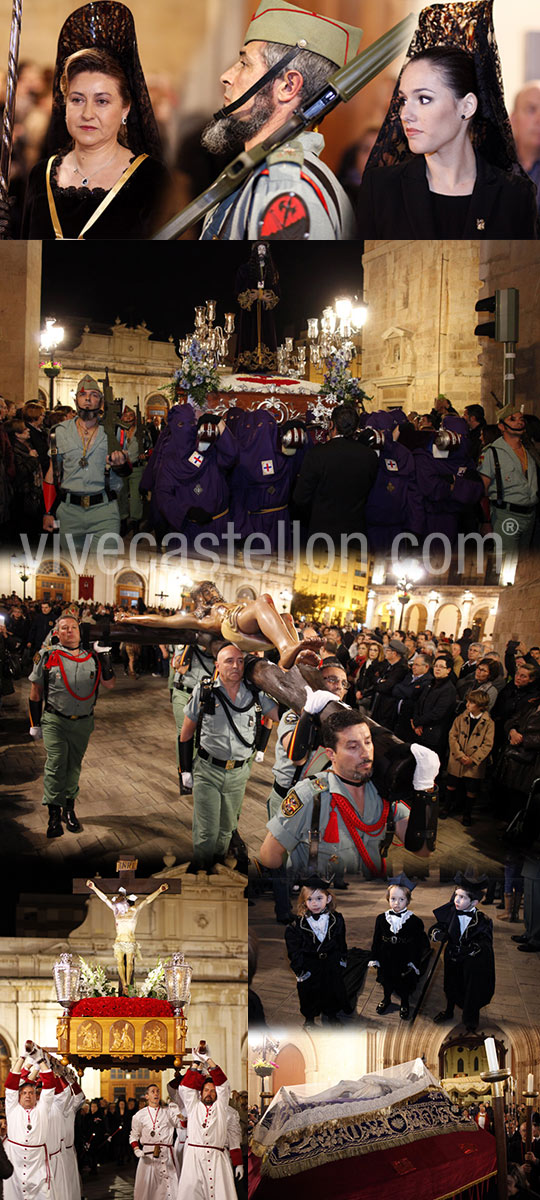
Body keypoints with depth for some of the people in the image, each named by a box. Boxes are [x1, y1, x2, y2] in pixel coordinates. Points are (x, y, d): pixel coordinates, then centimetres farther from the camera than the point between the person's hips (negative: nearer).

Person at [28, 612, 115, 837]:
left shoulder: (92, 657, 4)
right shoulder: (47, 656, -2)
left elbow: (109, 683, -4)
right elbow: (36, 690, 4)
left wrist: (104, 655, -11)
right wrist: (35, 723, 5)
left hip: (83, 723, 3)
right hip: (55, 722, -3)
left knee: (74, 765, 13)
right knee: (56, 764, -11)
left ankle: (69, 809, 27)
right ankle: (54, 815, -6)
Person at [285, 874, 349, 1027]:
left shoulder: (336, 919, -8)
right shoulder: (298, 923, -16)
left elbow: (342, 942, 6)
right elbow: (293, 948, -10)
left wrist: (342, 959, 7)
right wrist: (299, 969, -10)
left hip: (331, 963, 2)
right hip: (309, 966, -2)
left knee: (333, 990, 18)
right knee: (308, 992, 12)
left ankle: (331, 1014, 42)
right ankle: (309, 1017, 36)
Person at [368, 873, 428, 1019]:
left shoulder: (415, 922, -17)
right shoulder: (381, 919, -10)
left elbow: (419, 945, -10)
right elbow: (376, 940, 0)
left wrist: (415, 964, -10)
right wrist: (374, 959, 1)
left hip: (405, 962, -2)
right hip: (386, 961, 2)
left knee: (404, 985, 18)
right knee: (386, 982, 24)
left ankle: (404, 1003, 45)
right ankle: (386, 999, 51)